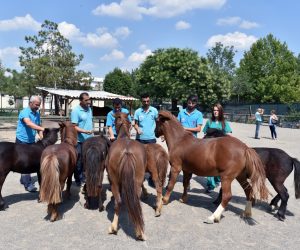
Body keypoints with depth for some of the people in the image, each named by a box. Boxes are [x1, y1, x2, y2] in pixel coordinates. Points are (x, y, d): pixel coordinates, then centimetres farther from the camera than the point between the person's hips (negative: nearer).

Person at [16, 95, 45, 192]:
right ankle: (28, 184, -1)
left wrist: (42, 137, -10)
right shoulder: (25, 112, -19)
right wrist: (42, 128, -50)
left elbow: (38, 126, 7)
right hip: (22, 141, -7)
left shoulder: (37, 114, 5)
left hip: (31, 141, 7)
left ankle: (23, 179, 30)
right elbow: (28, 123, -38)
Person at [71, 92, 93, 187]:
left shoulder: (89, 109, 8)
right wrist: (85, 131, -30)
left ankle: (84, 178, 29)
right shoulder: (76, 111, -15)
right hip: (80, 141, -7)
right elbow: (74, 127, -18)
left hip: (89, 140, 7)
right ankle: (78, 180, 18)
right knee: (79, 161, 5)